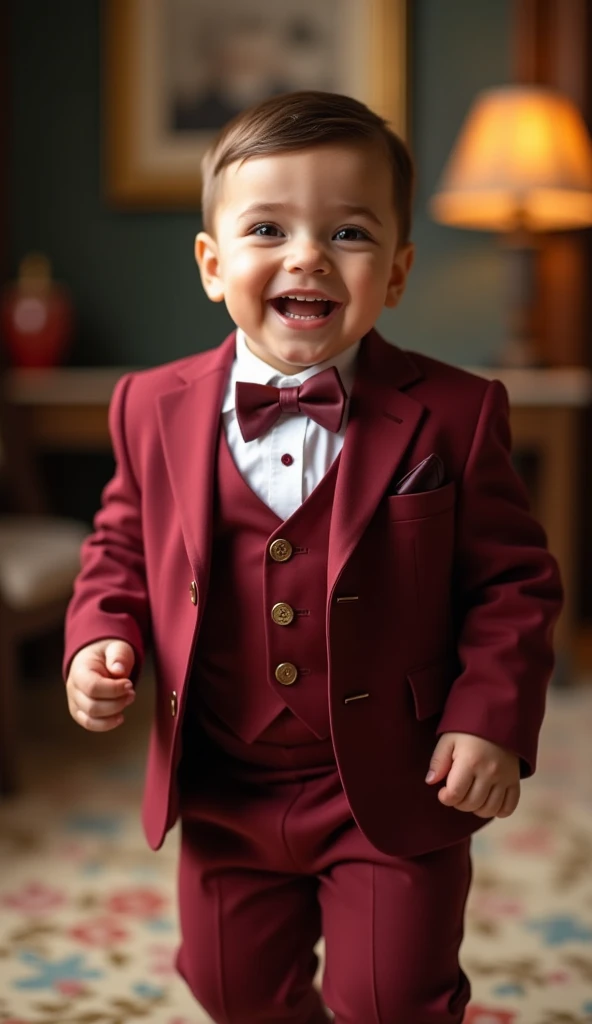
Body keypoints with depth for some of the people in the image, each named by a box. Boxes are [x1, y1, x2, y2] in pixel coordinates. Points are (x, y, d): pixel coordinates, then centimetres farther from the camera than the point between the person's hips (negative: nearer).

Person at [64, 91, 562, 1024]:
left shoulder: (452, 415, -13)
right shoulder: (156, 407, -5)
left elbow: (512, 579, -6)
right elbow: (123, 546, 9)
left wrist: (492, 717, -15)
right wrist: (100, 639, -8)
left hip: (395, 795, -3)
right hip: (222, 792, 3)